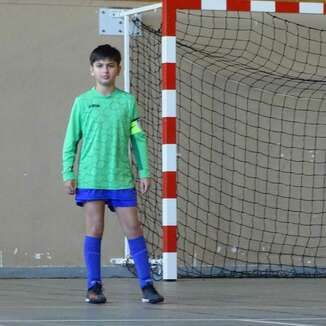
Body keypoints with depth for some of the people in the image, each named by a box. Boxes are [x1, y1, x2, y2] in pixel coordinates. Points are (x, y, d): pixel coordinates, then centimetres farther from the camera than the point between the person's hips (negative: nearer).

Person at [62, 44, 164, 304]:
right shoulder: (83, 102, 4)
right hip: (91, 178, -1)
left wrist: (144, 172, 6)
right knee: (94, 229, -1)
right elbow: (71, 140, 7)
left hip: (121, 178, 1)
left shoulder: (127, 101, 6)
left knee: (133, 229, -1)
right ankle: (94, 286, 5)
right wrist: (68, 173, 1)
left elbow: (138, 138, 9)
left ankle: (147, 285, 1)